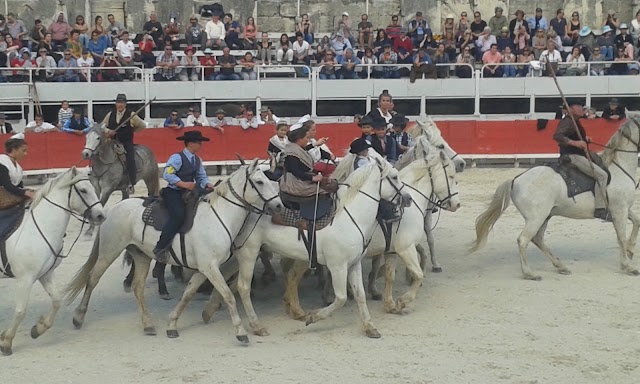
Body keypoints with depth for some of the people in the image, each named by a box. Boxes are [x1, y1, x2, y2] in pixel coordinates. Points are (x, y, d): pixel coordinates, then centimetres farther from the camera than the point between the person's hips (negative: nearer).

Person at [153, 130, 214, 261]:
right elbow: (167, 174, -20)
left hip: (189, 193, 9)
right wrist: (183, 184, -28)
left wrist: (207, 184, -8)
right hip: (173, 192, -9)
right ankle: (160, 248, -25)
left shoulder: (197, 160, 13)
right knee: (178, 215, -30)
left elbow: (202, 177, 15)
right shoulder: (177, 157, -12)